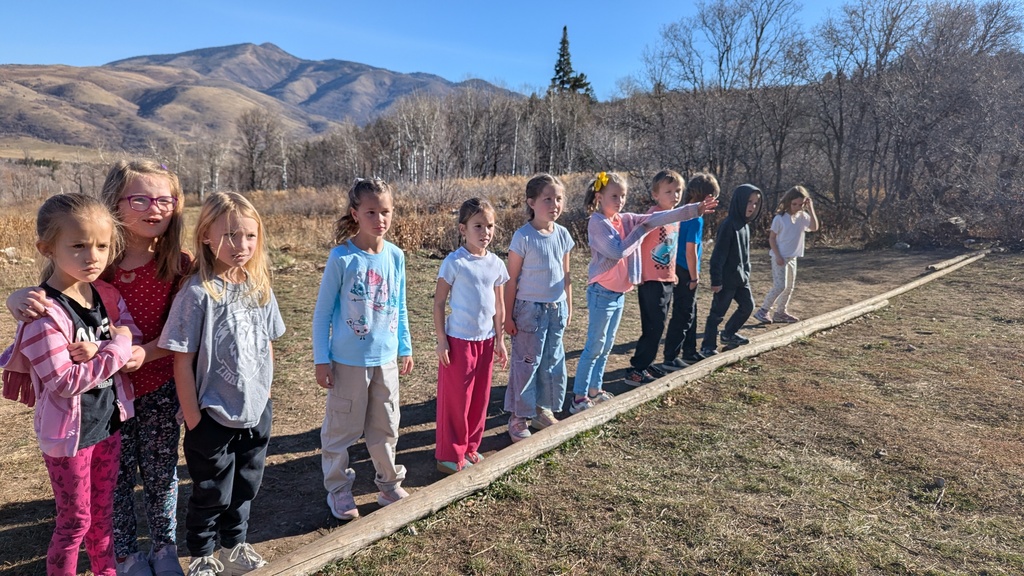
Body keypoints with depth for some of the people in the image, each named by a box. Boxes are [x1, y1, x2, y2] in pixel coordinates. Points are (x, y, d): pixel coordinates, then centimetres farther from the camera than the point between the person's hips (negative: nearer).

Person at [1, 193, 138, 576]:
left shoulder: (105, 293, -3)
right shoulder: (44, 312, -23)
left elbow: (130, 334, 0)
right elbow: (65, 383, -25)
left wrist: (97, 351, -18)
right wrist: (116, 349, -21)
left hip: (109, 419, 6)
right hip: (69, 431, -6)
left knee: (103, 511, 23)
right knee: (75, 521, 11)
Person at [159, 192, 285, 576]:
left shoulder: (259, 288, -2)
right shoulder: (198, 293, -19)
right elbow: (182, 361, -15)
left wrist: (264, 395, 10)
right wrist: (192, 418, -12)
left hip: (256, 413, 5)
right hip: (213, 418, -5)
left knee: (245, 487, 21)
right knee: (212, 495, 13)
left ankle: (234, 545, 44)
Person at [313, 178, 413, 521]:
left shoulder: (395, 256, -1)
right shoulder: (342, 257, -13)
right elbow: (323, 311, -7)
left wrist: (405, 348, 12)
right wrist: (321, 359, -8)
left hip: (386, 359, 4)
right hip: (348, 361, -4)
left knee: (385, 428, 18)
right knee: (341, 428, 10)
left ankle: (389, 483, 35)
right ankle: (338, 490, 28)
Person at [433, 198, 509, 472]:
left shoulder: (496, 264, 3)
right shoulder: (454, 262, -12)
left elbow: (499, 305, 10)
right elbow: (439, 303, -8)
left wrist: (499, 340, 10)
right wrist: (441, 340, -11)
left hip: (486, 340, 5)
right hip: (459, 340, -5)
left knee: (480, 398, 14)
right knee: (456, 398, 4)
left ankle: (470, 447, 32)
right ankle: (451, 455, 18)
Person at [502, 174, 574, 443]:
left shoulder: (562, 234, 2)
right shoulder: (523, 237, -14)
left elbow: (565, 274, 11)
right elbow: (511, 279, -10)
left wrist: (568, 307, 13)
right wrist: (508, 316, -9)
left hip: (556, 309, 6)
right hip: (529, 309, -5)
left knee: (553, 363, 13)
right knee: (526, 364, 4)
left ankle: (543, 410, 30)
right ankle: (518, 418, 18)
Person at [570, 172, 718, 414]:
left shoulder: (626, 220, 7)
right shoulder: (597, 222, -14)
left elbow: (659, 218, 2)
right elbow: (617, 252, -23)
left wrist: (695, 209, -4)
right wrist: (640, 231, -11)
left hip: (619, 293, 8)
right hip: (602, 293, -8)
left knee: (606, 347, 15)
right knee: (594, 347, -4)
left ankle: (595, 390, 26)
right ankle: (579, 398, 4)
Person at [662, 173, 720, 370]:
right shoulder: (696, 218, -19)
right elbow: (690, 252, -21)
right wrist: (694, 277, -14)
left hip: (679, 271, 9)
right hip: (686, 273, -9)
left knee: (689, 314, 19)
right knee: (682, 316, -2)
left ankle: (689, 352, 31)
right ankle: (670, 359, 4)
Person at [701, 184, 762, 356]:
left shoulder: (745, 225, 10)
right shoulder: (728, 225, -18)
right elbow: (718, 254, -20)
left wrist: (746, 272, 19)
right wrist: (716, 279, -22)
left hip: (741, 277, 9)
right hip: (727, 279, -9)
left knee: (747, 305, 17)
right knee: (717, 312, -2)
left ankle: (728, 334, 34)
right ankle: (708, 346, 8)